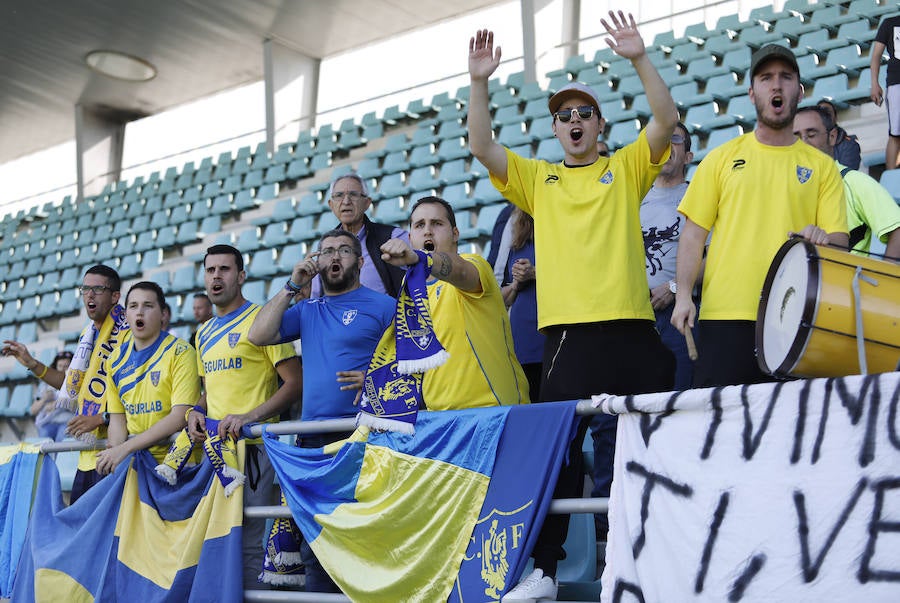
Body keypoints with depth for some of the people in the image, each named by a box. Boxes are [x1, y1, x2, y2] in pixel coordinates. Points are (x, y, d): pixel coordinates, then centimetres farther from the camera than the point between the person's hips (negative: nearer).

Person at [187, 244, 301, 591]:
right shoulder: (204, 333, 18)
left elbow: (294, 384, -10)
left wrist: (249, 417, -19)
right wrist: (196, 412, 7)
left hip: (252, 444, -7)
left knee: (249, 542, -9)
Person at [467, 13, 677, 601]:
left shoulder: (626, 167, 13)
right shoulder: (538, 177, 15)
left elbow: (666, 119, -1)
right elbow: (482, 147, 4)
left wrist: (639, 58, -11)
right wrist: (479, 83, -6)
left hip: (631, 324, 0)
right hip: (568, 330, 1)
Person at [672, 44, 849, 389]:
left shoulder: (822, 166, 12)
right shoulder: (722, 158, 12)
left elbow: (840, 241, 7)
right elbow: (694, 232, 8)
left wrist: (824, 239, -17)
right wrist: (683, 295, -4)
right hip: (725, 315, 0)